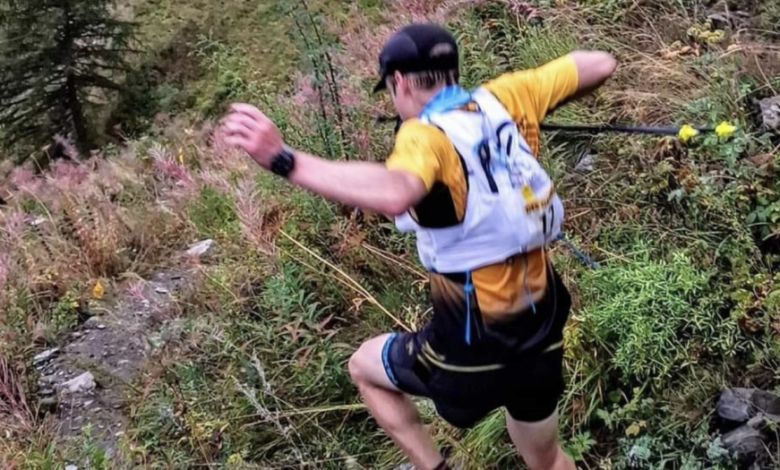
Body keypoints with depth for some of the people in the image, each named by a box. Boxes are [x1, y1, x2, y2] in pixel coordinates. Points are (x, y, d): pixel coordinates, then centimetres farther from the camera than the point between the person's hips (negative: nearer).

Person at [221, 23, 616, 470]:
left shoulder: (426, 135, -20)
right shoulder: (505, 98, -3)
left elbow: (394, 194, -44)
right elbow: (601, 64, 7)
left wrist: (284, 159, -46)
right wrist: (538, 91, 23)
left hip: (475, 346, -6)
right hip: (542, 332, 6)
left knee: (365, 366, 25)